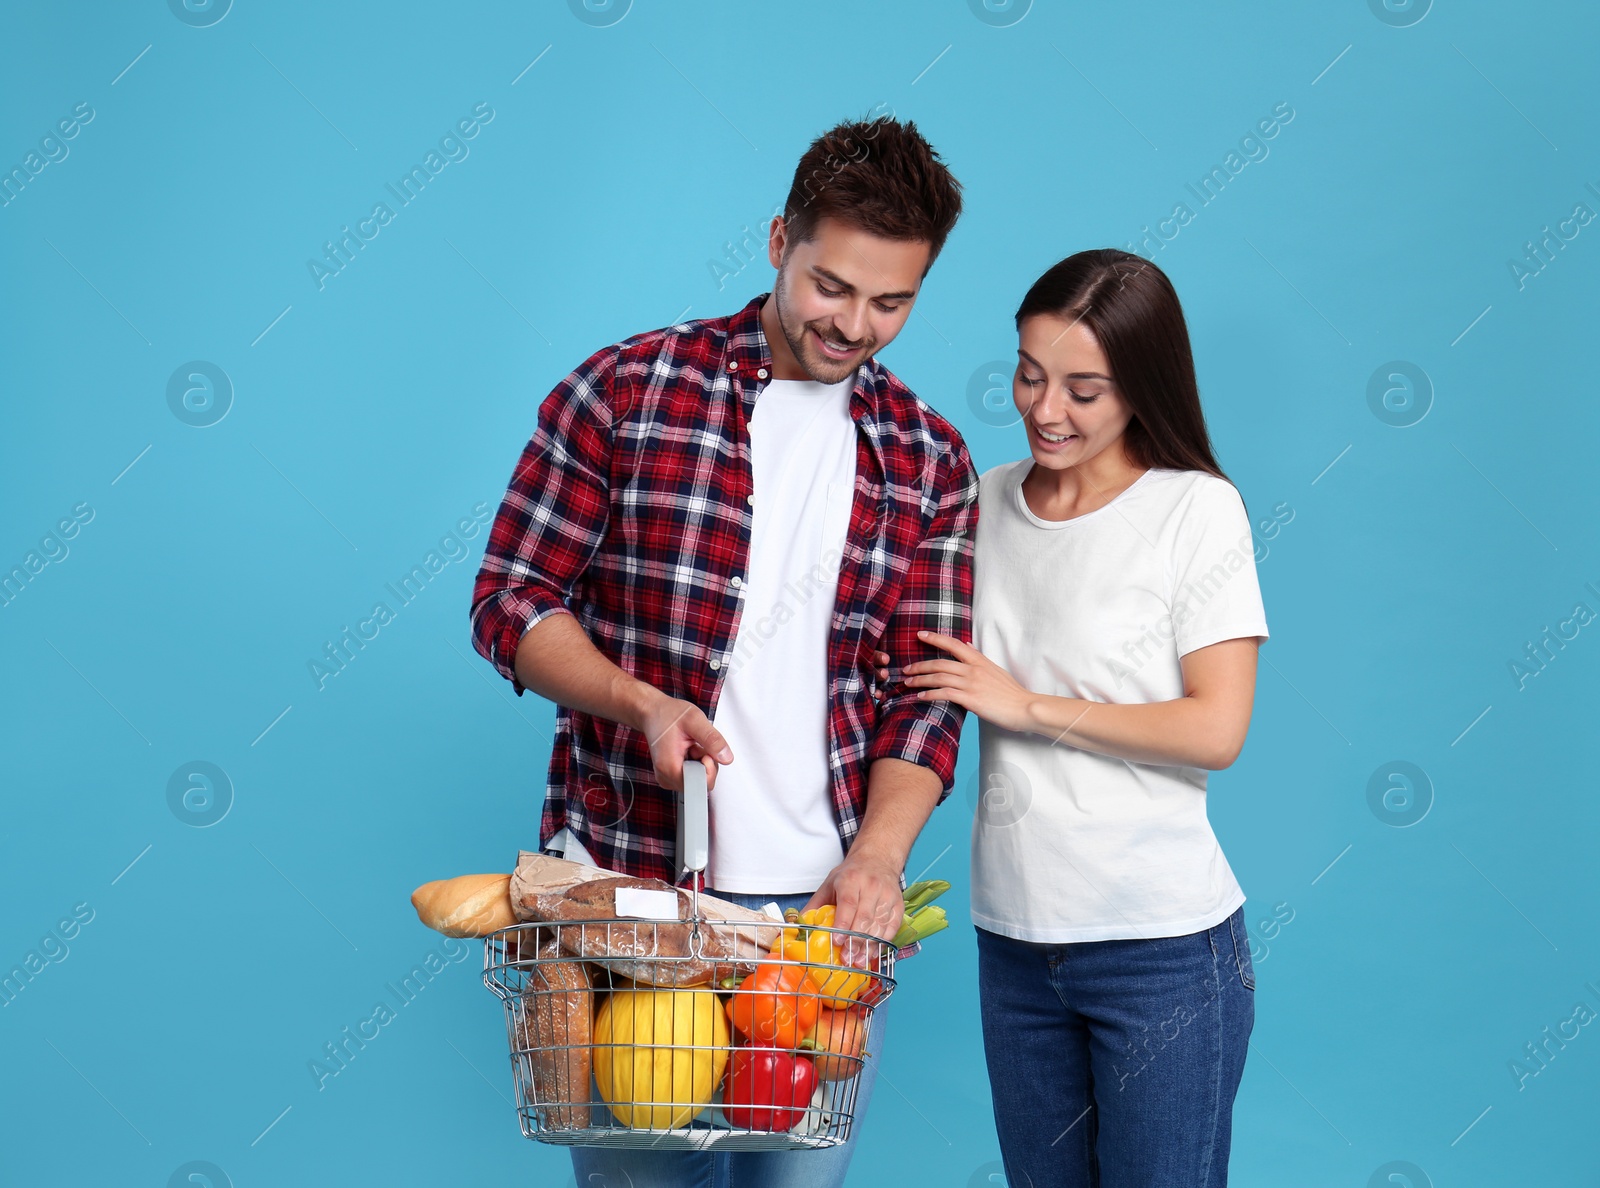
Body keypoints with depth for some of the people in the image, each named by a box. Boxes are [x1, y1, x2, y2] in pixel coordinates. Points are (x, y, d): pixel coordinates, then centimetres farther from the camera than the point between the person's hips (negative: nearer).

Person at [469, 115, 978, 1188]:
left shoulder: (931, 462, 7)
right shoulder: (627, 392, -1)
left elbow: (927, 693, 5)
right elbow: (511, 600, 1)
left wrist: (879, 856, -11)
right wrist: (642, 703, -16)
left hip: (828, 900, 2)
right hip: (626, 881, -2)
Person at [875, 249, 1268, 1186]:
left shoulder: (1197, 511, -7)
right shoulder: (986, 503, 8)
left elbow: (1216, 730, -13)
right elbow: (927, 670, 21)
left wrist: (1029, 704, -11)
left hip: (1163, 943, -5)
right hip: (1013, 934, 5)